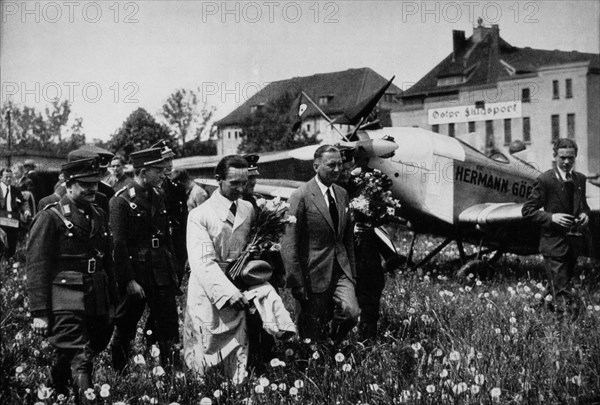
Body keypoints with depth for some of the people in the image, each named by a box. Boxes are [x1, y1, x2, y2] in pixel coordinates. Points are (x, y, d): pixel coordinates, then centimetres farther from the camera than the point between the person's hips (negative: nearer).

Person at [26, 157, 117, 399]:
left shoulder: (99, 216, 15)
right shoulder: (50, 217, -7)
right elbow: (36, 268, -10)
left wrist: (111, 303, 19)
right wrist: (39, 313, -14)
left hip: (97, 304, 7)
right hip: (66, 304, -6)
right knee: (79, 362, -11)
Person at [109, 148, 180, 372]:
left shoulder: (158, 197, 10)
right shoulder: (121, 201, -11)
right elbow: (118, 244, -14)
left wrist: (173, 270, 13)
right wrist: (129, 280, -17)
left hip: (161, 275, 6)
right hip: (135, 274, -6)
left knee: (169, 329, 4)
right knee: (125, 330, 8)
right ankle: (118, 374, 24)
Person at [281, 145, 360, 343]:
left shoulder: (342, 194, 10)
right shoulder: (301, 197, -12)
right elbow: (289, 244, -13)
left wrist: (351, 271, 13)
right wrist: (297, 283, -14)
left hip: (340, 270, 5)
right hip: (314, 273, -5)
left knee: (351, 313, -15)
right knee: (313, 333, 3)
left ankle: (333, 345, 14)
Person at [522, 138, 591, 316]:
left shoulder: (580, 179, 9)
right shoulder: (545, 180, -10)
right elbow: (527, 210, -8)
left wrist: (585, 214, 1)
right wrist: (551, 217, -21)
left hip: (575, 241, 6)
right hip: (554, 243, -6)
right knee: (563, 295, -7)